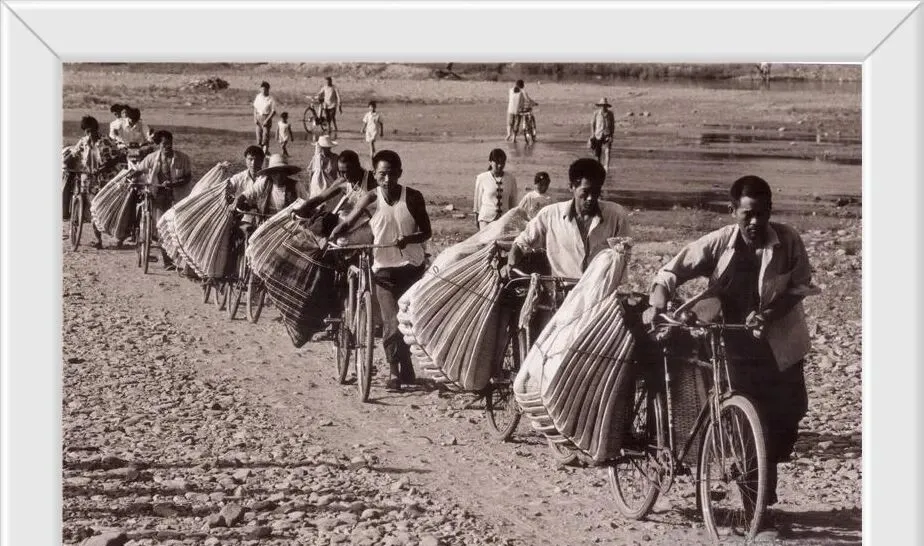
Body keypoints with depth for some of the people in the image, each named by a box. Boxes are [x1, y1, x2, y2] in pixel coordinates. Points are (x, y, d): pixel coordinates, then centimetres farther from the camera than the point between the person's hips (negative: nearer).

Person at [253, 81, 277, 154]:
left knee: (265, 135, -9)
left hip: (267, 118, -5)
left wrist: (267, 120, -17)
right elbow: (255, 108, 13)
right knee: (258, 135, 6)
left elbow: (273, 112, -11)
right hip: (258, 117, 5)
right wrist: (255, 118, 1)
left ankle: (265, 152, -8)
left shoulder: (271, 99, -11)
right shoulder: (258, 96, 4)